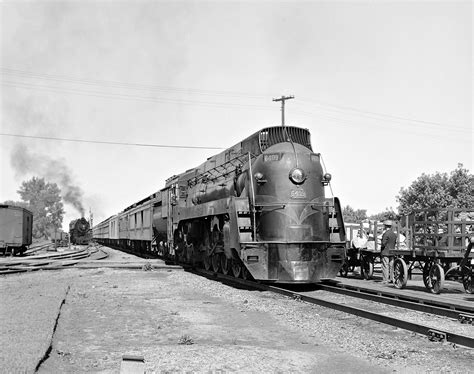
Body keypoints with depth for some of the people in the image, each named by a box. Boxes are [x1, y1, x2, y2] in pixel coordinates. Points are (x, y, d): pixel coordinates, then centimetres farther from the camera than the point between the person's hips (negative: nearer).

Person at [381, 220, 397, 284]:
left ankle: (385, 280, -4)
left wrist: (381, 246, 1)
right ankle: (391, 278, 15)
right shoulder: (394, 234, 10)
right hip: (392, 252, 8)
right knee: (391, 265, 12)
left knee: (385, 266, -5)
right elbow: (395, 242, 14)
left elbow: (383, 243, -18)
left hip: (385, 252, -8)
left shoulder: (386, 234, -16)